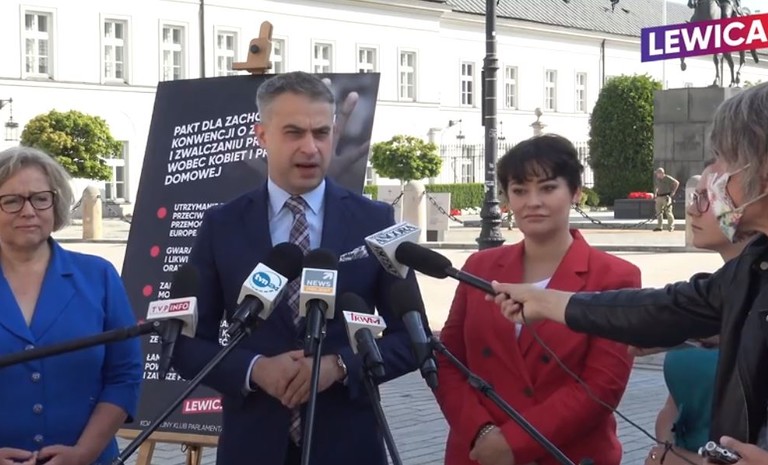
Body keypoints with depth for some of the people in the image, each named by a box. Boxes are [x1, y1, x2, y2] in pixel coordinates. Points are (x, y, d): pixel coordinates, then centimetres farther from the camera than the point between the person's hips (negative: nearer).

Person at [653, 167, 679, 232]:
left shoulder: (668, 178, -8)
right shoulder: (657, 179, 12)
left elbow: (677, 183, -7)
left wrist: (673, 191, -8)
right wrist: (655, 194, 18)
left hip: (666, 197, -7)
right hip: (659, 197, 7)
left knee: (668, 212, -7)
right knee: (658, 212, 4)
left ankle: (671, 226, 1)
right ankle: (659, 226, 9)